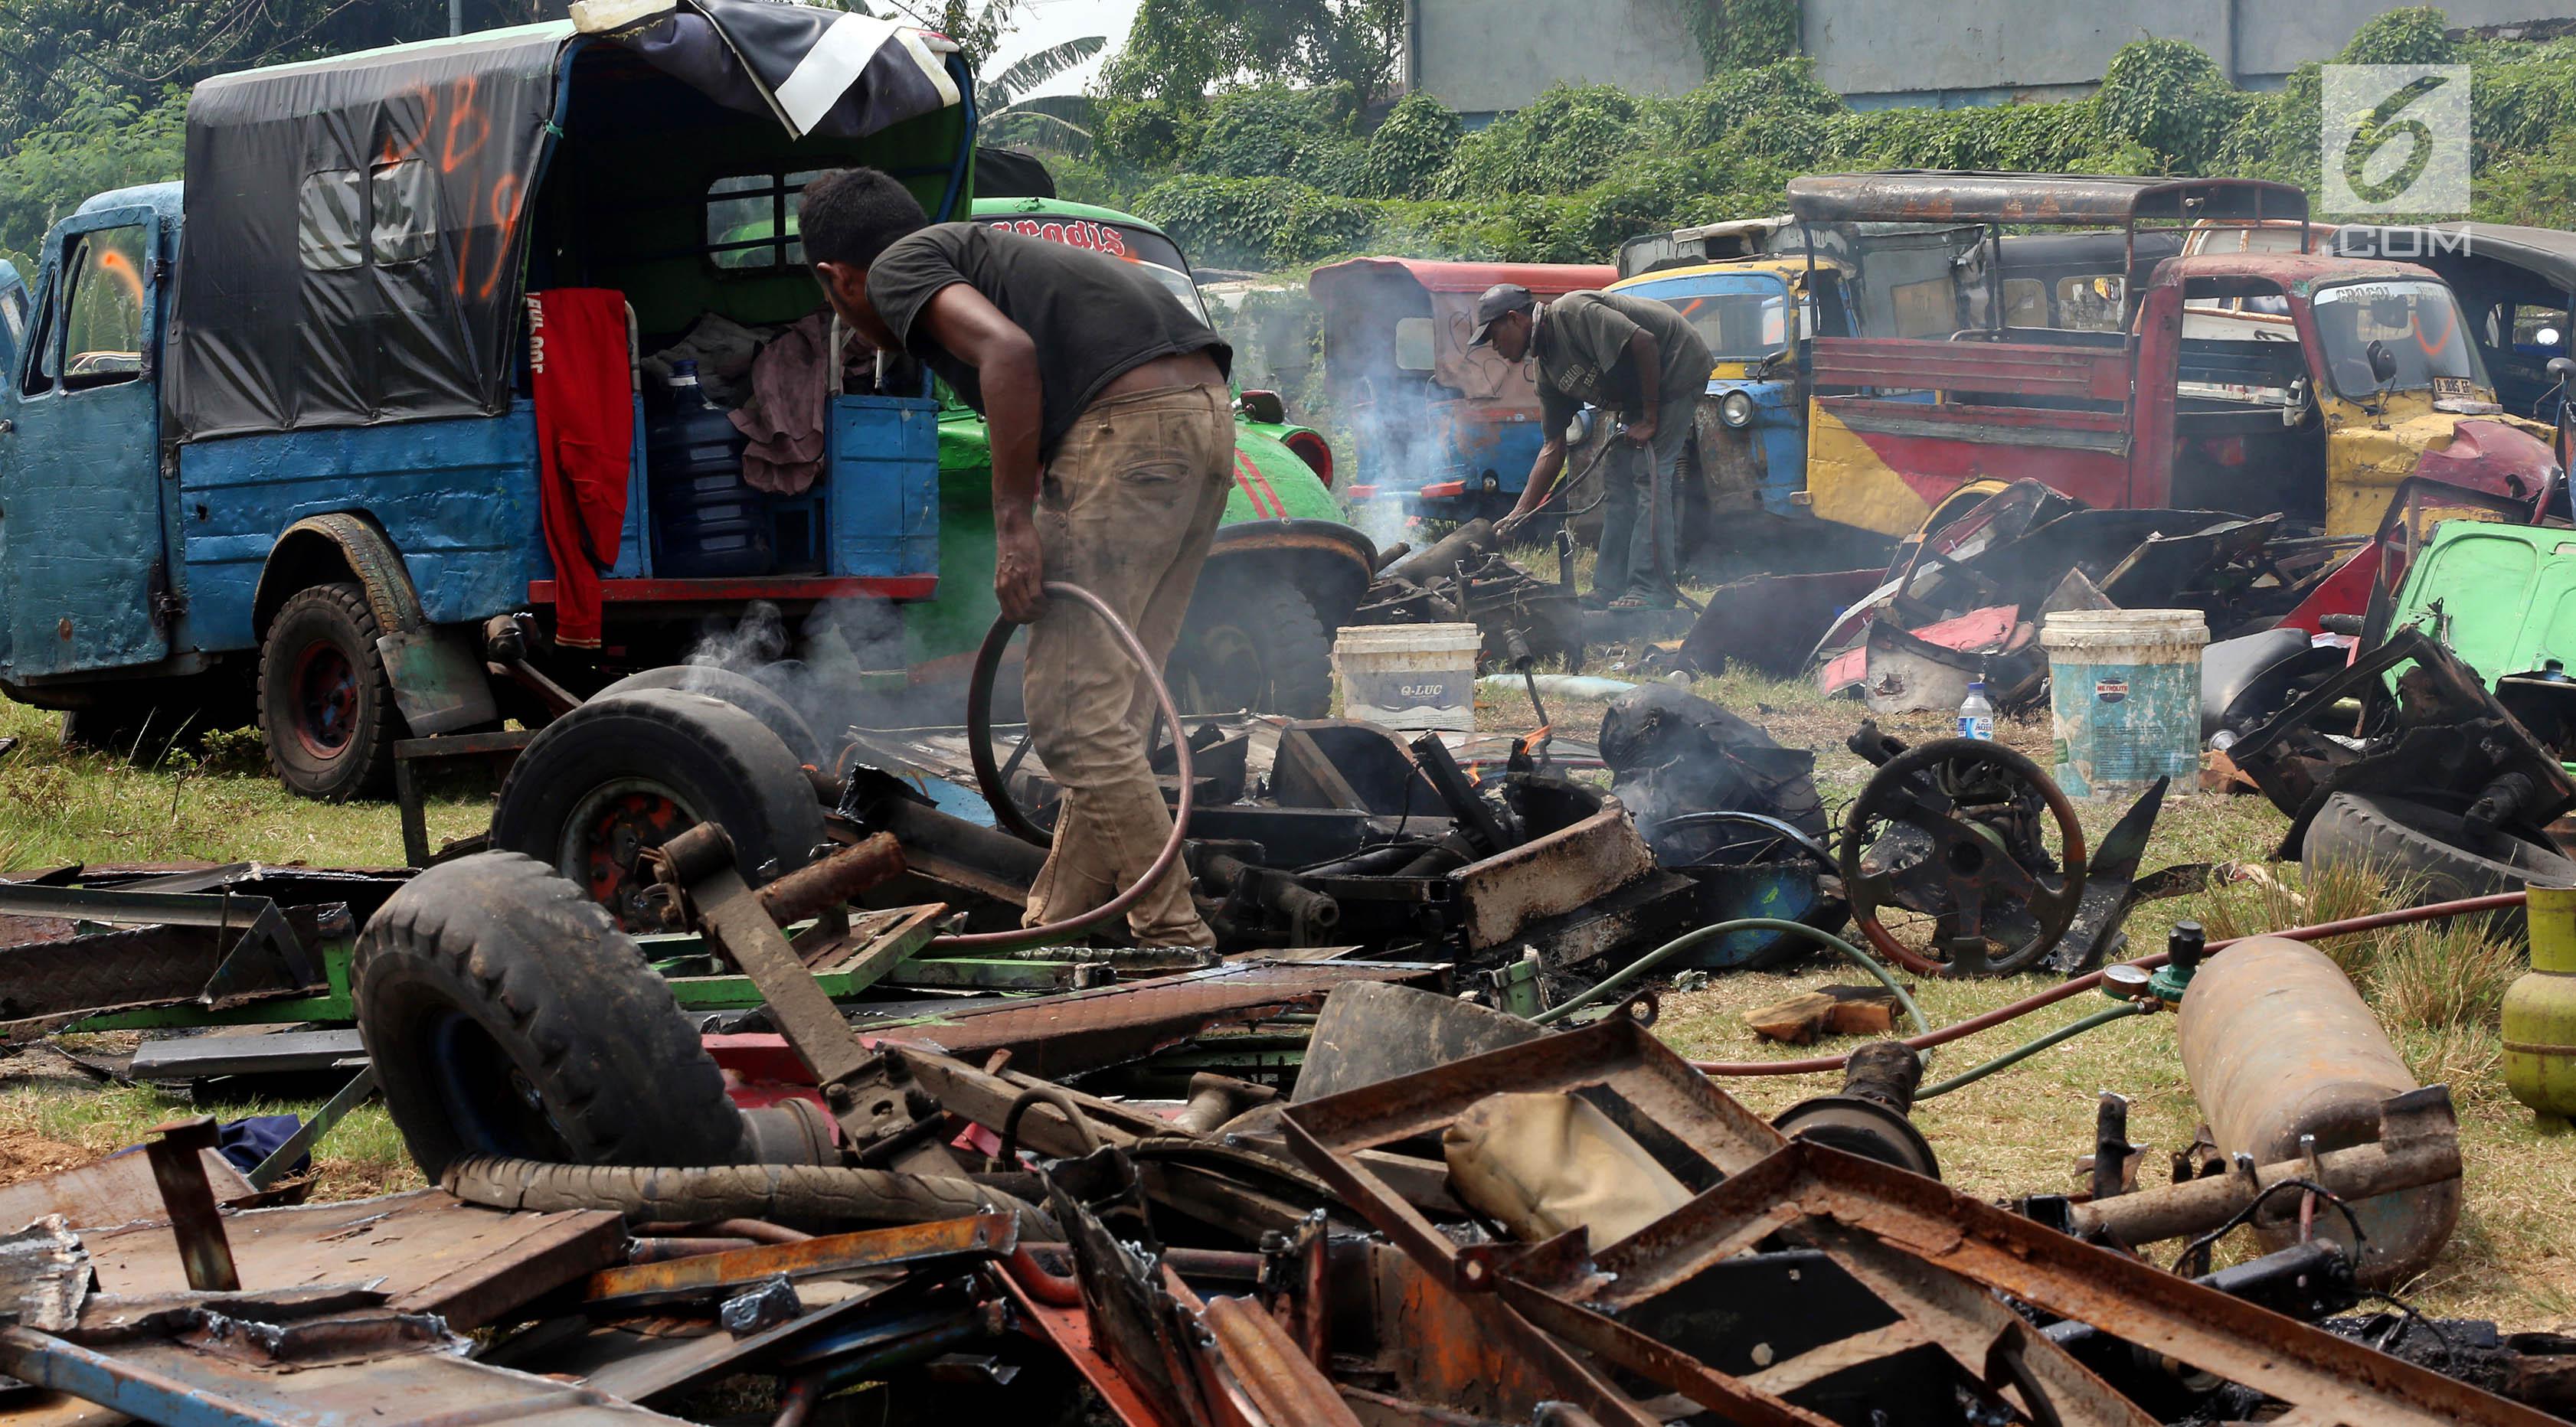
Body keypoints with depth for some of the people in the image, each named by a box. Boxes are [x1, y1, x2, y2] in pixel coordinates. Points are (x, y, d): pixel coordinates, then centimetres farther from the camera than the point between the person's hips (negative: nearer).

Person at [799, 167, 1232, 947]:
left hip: (1132, 417, -9)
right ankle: (1058, 922, 20)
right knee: (1109, 700, 15)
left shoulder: (899, 269, 7)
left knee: (1074, 709, -6)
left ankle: (1172, 933, -6)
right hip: (1207, 413, 9)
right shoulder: (982, 249, 33)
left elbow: (1008, 352, -14)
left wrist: (1014, 524, -12)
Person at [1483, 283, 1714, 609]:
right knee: (1618, 479, 6)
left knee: (1649, 474, -16)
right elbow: (1553, 448, 8)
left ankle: (1652, 592, -18)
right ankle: (1611, 591, 6)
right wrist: (1519, 514, 3)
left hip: (1678, 368, -10)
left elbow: (1645, 342, -28)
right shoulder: (1547, 371, 6)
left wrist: (1650, 418, -22)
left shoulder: (1572, 313, -22)